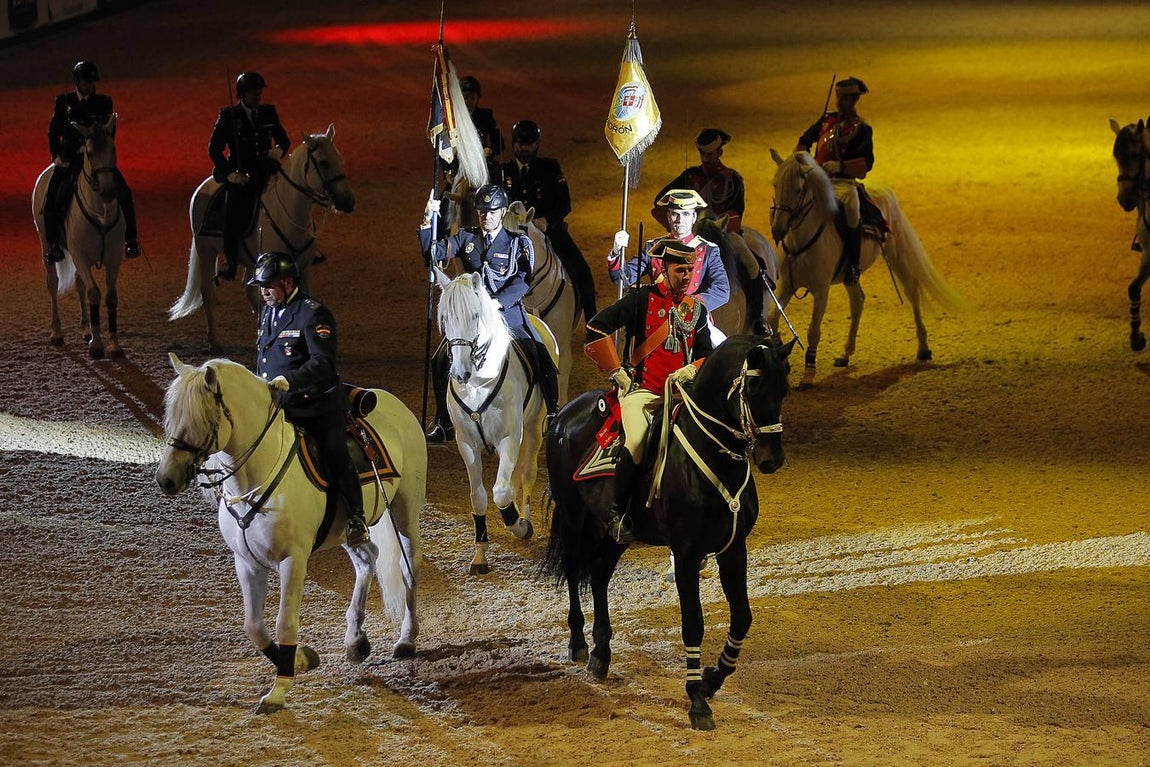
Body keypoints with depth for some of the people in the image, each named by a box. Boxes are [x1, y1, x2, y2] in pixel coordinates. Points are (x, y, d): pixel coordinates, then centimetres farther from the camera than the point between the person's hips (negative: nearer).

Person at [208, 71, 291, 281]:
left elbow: (284, 139, 19)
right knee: (234, 216, -18)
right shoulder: (228, 116, 1)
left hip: (265, 173, 3)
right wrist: (230, 173, -12)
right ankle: (230, 264, -10)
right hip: (240, 175, -3)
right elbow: (214, 149, 1)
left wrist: (278, 150, -5)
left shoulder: (269, 113, 11)